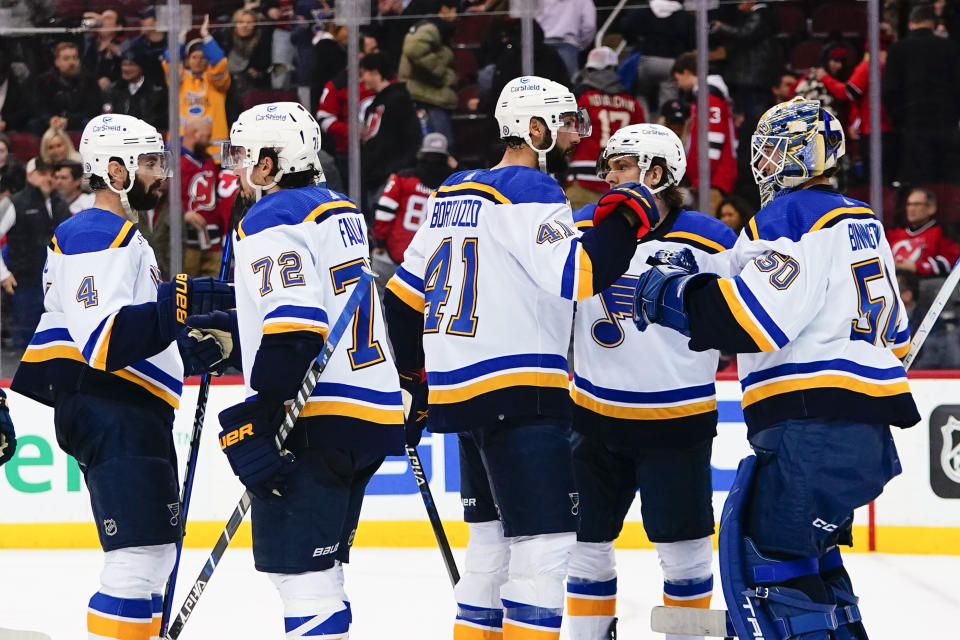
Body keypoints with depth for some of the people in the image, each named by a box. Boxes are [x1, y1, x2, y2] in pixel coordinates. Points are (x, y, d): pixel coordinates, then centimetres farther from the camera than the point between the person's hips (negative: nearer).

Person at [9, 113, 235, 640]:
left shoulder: (125, 238, 23)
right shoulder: (97, 236, -12)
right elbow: (105, 342, -25)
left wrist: (205, 350, 18)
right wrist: (180, 303, -27)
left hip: (133, 414, 11)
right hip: (110, 412, -11)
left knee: (159, 549, 17)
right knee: (140, 553, -18)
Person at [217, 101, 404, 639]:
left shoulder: (272, 222, -12)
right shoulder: (341, 210, 17)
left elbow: (293, 329, -23)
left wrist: (260, 421, -24)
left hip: (319, 422, -10)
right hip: (374, 408, 10)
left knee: (298, 568, -11)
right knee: (318, 567, 17)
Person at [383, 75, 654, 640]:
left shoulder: (454, 193, 17)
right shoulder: (531, 191, -9)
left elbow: (405, 295, 20)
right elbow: (575, 275, -22)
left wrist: (411, 380, 27)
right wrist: (626, 219, -10)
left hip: (459, 392, 10)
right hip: (517, 390, -9)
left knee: (494, 539, 16)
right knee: (545, 541, -11)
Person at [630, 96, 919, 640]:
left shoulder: (793, 216, -9)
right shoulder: (860, 221, 21)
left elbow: (755, 316, -20)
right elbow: (893, 332, 27)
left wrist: (672, 294, -8)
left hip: (816, 431, -10)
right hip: (868, 433, 10)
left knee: (766, 555, -11)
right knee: (804, 552, 20)